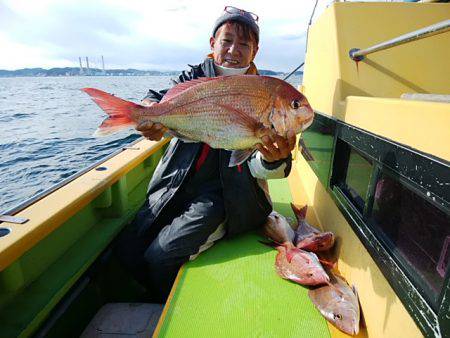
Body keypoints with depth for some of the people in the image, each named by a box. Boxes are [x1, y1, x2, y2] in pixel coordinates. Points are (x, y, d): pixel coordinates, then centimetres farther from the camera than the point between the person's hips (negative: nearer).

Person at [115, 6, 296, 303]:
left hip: (224, 193, -4)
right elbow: (161, 99, -10)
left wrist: (272, 159, -38)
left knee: (161, 255, -17)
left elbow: (259, 169, -13)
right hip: (177, 185, 4)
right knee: (128, 248, -3)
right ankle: (157, 301, 25)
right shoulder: (195, 77, 7)